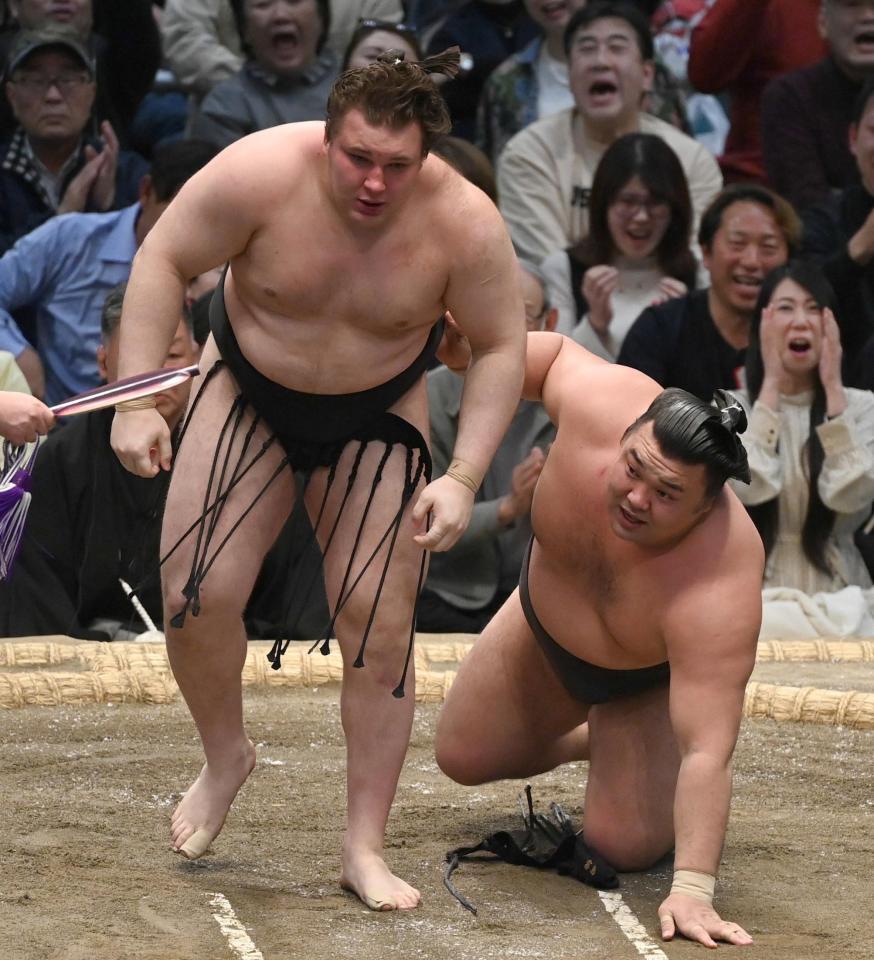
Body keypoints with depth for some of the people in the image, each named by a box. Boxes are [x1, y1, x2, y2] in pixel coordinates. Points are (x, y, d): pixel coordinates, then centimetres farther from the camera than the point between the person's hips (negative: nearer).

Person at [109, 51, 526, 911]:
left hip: (377, 418, 0)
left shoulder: (464, 222, -25)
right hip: (248, 394, 0)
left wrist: (462, 478, -21)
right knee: (196, 594, -10)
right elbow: (163, 260, -16)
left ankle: (364, 848, 5)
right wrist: (136, 402, -21)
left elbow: (500, 348, -12)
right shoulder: (263, 173, -28)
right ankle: (225, 756, 20)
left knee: (379, 625, -5)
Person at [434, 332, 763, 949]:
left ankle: (636, 751, 21)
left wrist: (693, 890, -51)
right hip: (545, 621, 5)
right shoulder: (602, 404, -37)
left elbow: (707, 752, -48)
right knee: (463, 757, 12)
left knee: (624, 846, -13)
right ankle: (594, 738, 40)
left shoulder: (716, 593, -47)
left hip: (648, 681, -4)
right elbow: (558, 353, -11)